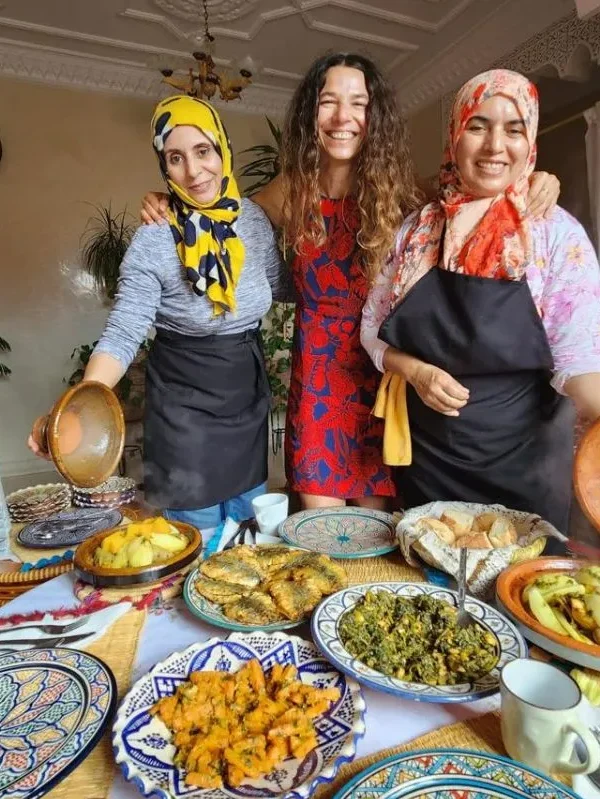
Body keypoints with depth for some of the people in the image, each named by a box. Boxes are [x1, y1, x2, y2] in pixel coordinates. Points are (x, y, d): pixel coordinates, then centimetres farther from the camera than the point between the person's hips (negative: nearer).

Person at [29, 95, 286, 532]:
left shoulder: (254, 218, -2)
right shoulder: (154, 241, -17)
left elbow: (282, 286, 13)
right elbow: (123, 334, -22)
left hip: (248, 395, 5)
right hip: (184, 405, -4)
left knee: (250, 528, 21)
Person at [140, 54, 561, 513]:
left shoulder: (398, 191, -4)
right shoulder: (294, 191, 0)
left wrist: (527, 183, -14)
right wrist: (172, 207, 0)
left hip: (382, 375, 0)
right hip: (316, 375, 1)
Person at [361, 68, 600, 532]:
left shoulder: (557, 234, -8)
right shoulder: (415, 230, 0)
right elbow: (373, 327, 4)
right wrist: (416, 371, -14)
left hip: (524, 464, -2)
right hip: (425, 459, 2)